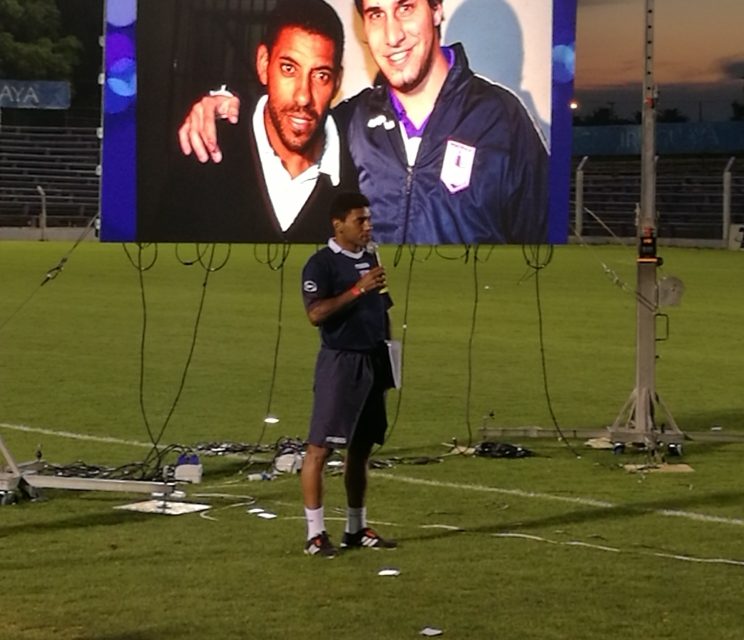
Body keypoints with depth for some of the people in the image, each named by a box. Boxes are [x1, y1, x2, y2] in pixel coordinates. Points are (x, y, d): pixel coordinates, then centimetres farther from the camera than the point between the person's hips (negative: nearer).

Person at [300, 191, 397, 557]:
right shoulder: (322, 263, -9)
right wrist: (358, 289, -23)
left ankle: (356, 529, 20)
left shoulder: (370, 261, 14)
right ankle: (315, 534, -5)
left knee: (361, 448, 12)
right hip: (339, 362, -8)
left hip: (372, 362, 8)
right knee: (320, 447, -7)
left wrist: (388, 360, 16)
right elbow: (315, 314, -21)